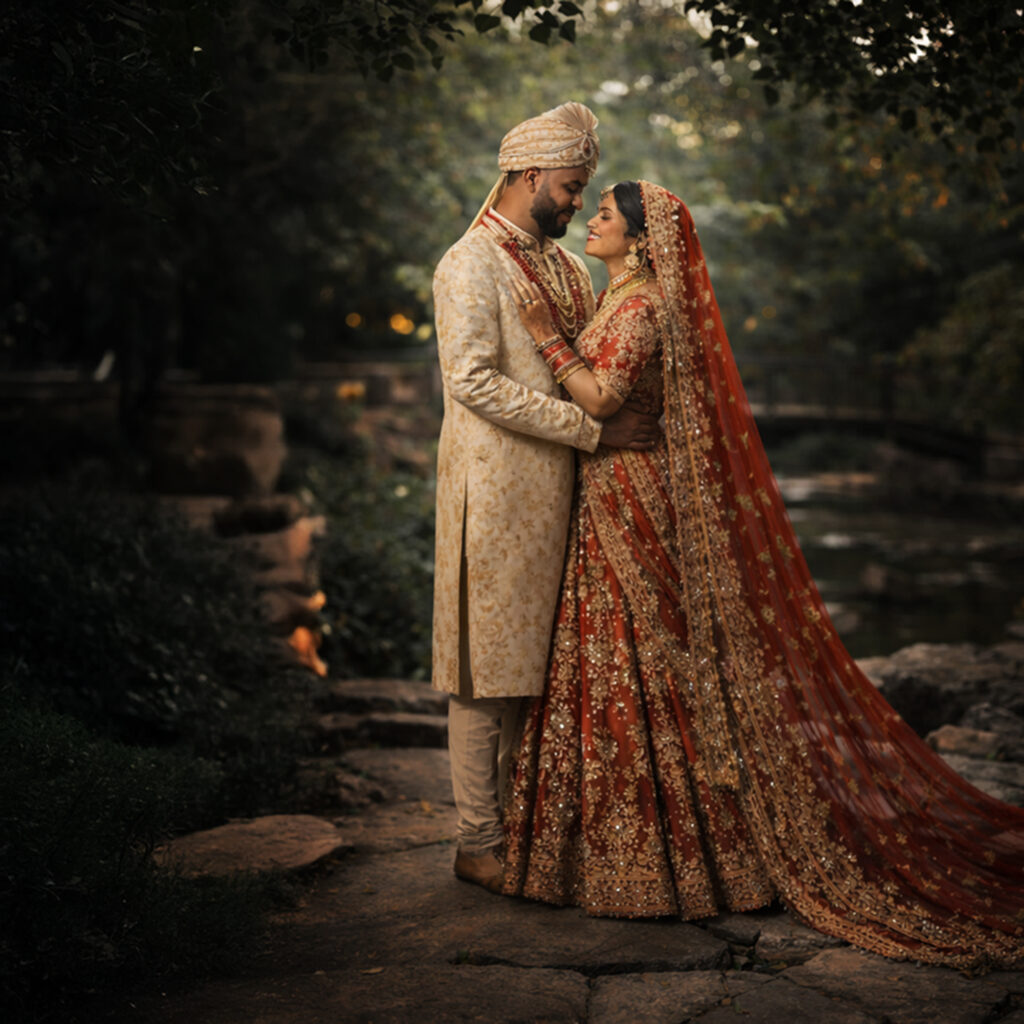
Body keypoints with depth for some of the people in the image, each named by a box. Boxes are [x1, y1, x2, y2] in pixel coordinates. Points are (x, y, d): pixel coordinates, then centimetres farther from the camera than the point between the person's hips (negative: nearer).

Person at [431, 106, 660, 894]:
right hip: (495, 487, -8)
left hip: (558, 488, 8)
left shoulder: (566, 265, 17)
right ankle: (479, 842, 7)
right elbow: (474, 382, -19)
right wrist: (595, 429, -20)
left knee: (539, 657, 11)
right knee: (489, 661, -2)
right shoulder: (470, 265, -9)